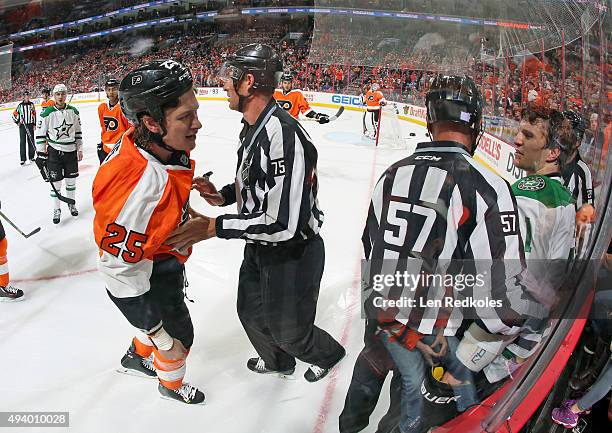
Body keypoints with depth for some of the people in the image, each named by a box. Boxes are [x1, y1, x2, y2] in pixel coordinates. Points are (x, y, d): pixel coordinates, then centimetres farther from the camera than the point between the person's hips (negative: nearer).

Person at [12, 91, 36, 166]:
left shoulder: (31, 104, 6)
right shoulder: (20, 105, -2)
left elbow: (34, 114, 10)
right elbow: (14, 114, 2)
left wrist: (34, 124, 8)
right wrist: (18, 121, -11)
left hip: (30, 125, 2)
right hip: (22, 125, -2)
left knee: (31, 141, 6)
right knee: (22, 142, -1)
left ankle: (31, 156, 19)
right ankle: (23, 159, 1)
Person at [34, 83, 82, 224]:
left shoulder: (73, 111, 1)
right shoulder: (47, 113, -10)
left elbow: (78, 131, 10)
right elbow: (40, 134, -5)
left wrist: (79, 149, 9)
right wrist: (41, 153, -6)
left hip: (71, 151, 3)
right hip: (54, 152, -3)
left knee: (71, 179, 13)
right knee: (56, 182, 1)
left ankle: (71, 203, 33)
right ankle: (56, 210, 13)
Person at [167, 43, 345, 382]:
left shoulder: (284, 136, -32)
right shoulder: (252, 127, 1)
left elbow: (283, 224, -33)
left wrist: (213, 227, -28)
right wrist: (222, 196, -3)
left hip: (293, 254, -9)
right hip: (258, 246, 9)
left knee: (289, 331, 12)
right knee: (251, 312, 25)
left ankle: (327, 354, 46)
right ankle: (277, 362, 54)